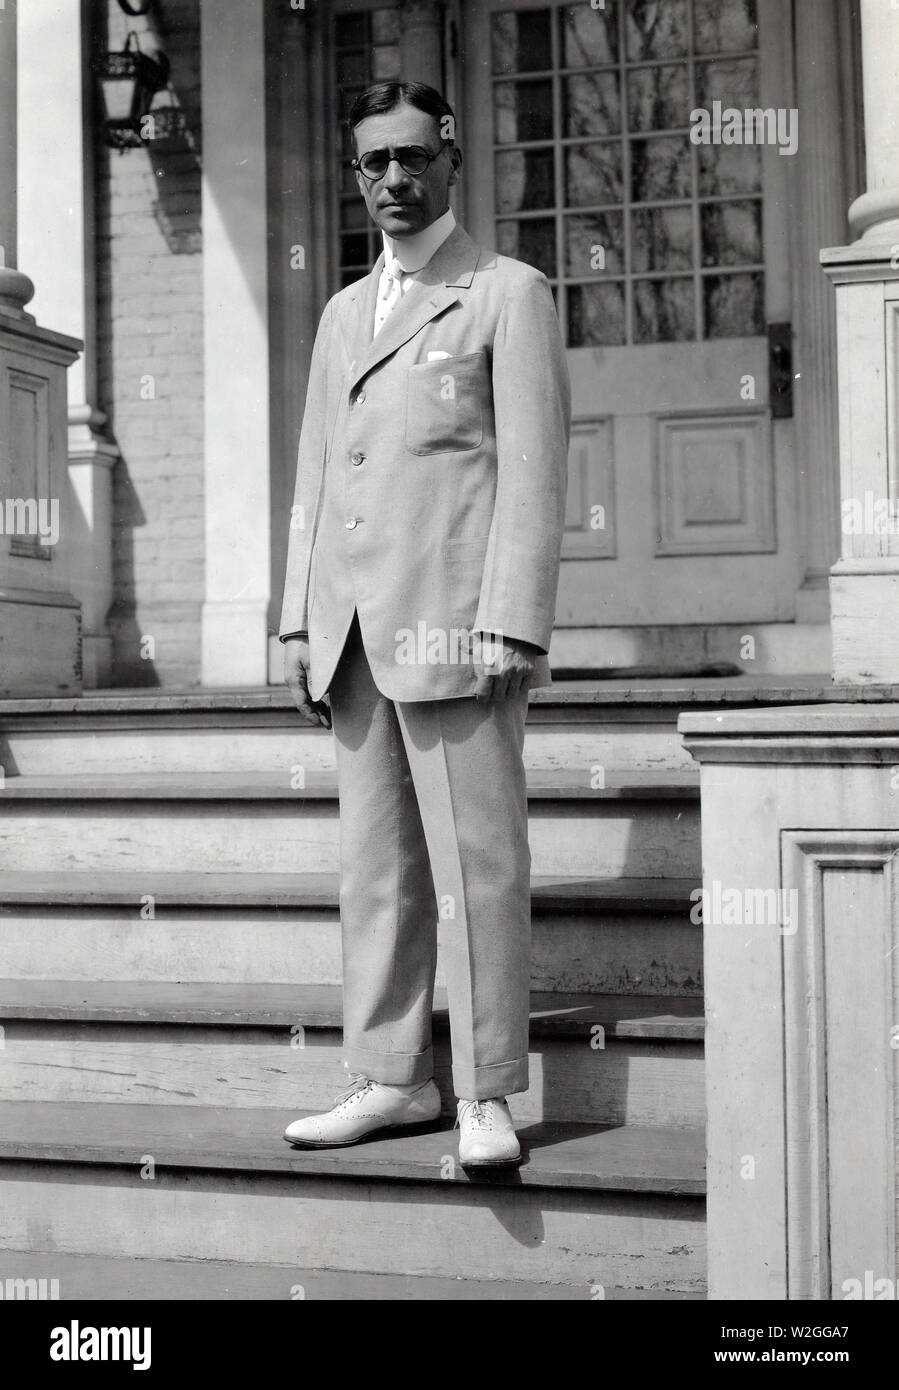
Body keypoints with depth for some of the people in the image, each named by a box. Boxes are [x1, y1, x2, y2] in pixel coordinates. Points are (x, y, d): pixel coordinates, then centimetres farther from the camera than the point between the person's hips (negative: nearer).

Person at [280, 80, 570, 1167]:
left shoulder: (510, 295, 4)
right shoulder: (342, 314, 22)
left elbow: (533, 473, -4)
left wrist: (513, 627, -13)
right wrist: (302, 621, 13)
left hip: (453, 619, -6)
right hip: (354, 629, 6)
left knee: (476, 864, -6)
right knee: (373, 865, 7)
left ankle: (486, 1095, 0)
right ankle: (389, 1080, 13)